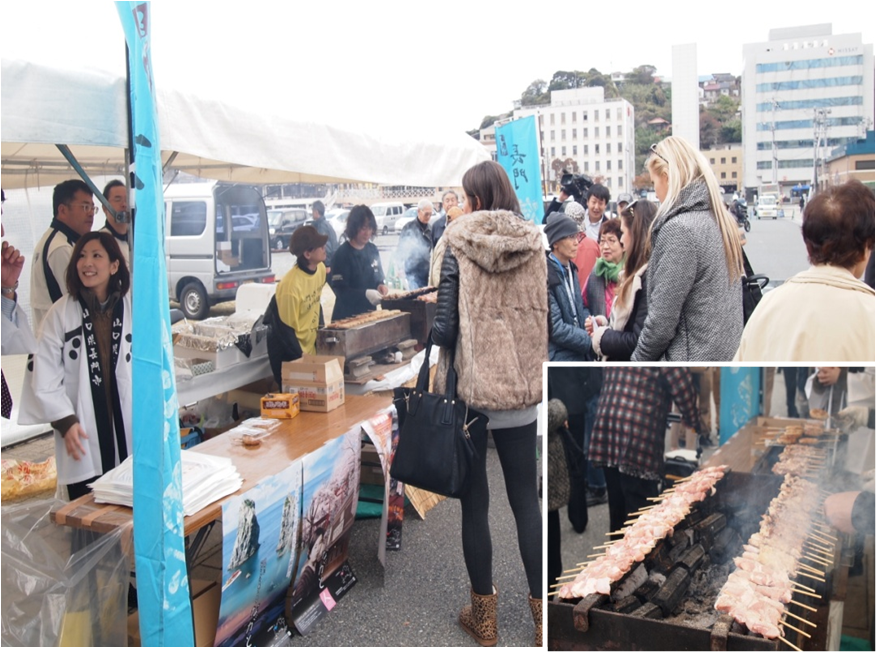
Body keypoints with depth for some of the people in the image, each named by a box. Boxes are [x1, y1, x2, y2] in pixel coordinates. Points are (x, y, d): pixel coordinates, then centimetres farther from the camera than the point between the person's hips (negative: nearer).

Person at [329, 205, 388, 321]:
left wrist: (381, 286, -5)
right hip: (347, 315, -6)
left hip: (370, 313, 6)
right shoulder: (342, 254, -13)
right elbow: (339, 289, -17)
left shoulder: (373, 249, 7)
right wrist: (365, 294, -29)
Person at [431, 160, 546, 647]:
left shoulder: (459, 247, -8)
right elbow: (550, 317, 3)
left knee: (474, 501, 10)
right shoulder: (536, 246, 1)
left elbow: (445, 325, -10)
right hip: (523, 390, 3)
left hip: (471, 389, -3)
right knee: (526, 498, 14)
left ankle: (483, 615, 23)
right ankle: (541, 611, 23)